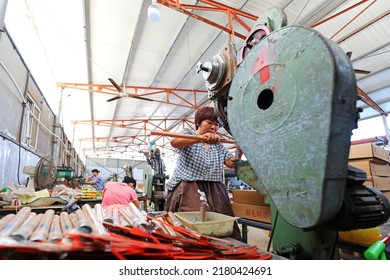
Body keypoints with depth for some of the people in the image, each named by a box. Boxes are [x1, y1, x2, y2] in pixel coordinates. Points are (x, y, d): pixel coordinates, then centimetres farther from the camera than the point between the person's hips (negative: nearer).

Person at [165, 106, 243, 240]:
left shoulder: (218, 145, 17)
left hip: (214, 190, 5)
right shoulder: (188, 134, 2)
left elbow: (231, 163, 11)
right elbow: (174, 141, -21)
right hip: (189, 188, -4)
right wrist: (201, 138, -35)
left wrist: (239, 152, -10)